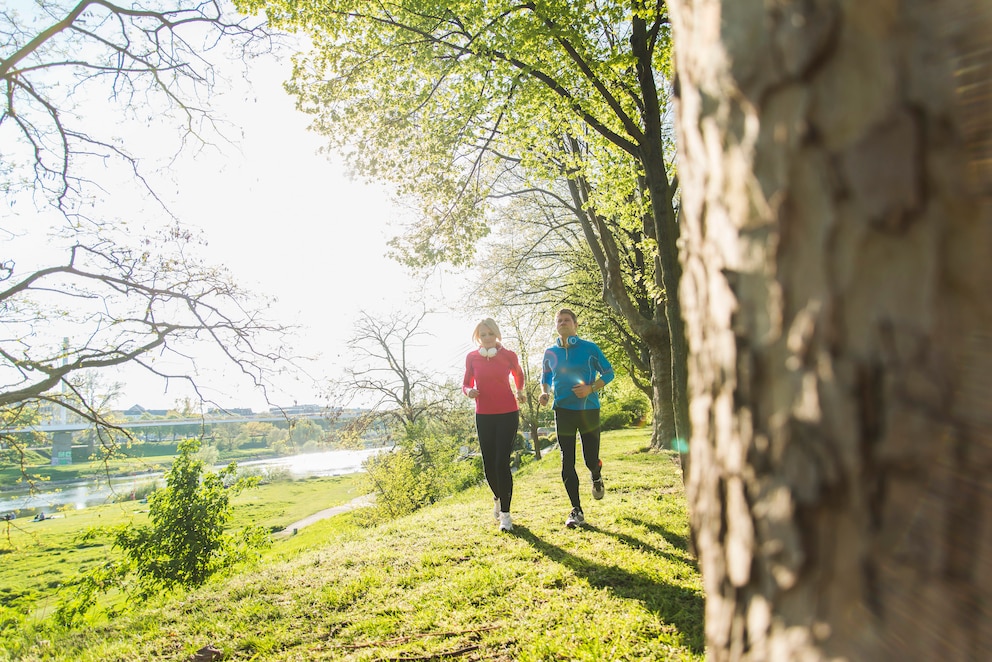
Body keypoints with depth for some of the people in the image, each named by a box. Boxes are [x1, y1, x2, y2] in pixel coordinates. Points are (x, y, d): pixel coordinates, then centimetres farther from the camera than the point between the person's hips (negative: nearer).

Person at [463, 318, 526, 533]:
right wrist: (469, 391, -13)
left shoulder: (508, 355, -2)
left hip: (508, 414, -2)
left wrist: (520, 391, 5)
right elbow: (466, 384, 8)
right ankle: (498, 497, 38)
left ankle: (505, 514, 0)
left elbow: (518, 374, 18)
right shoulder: (472, 357, -1)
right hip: (484, 416, 2)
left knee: (502, 462, -9)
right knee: (489, 463, 7)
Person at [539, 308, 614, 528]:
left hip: (588, 409, -2)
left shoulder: (590, 348, -3)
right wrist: (544, 393, -3)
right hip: (563, 411, 2)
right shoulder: (550, 353, 6)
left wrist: (591, 388, -16)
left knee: (591, 459, 3)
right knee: (567, 464, -1)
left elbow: (608, 373, 0)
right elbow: (545, 378, 18)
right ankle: (576, 511, 10)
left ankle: (597, 478, 41)